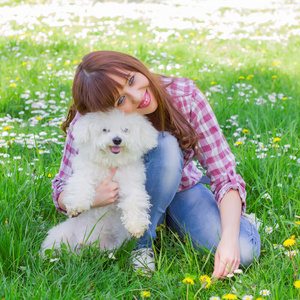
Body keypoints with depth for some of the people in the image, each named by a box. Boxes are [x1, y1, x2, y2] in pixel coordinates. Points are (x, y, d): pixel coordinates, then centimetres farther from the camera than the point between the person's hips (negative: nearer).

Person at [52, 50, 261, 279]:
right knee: (165, 145, -35)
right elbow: (62, 194, -16)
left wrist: (229, 238, -42)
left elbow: (225, 175, -27)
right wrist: (91, 199, -40)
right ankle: (142, 244, -17)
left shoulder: (185, 96, -28)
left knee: (244, 252, -25)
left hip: (181, 188, 2)